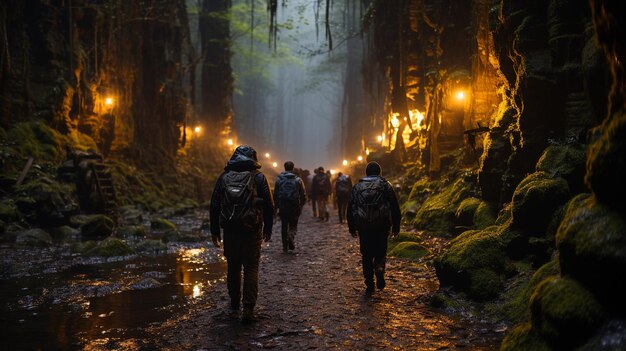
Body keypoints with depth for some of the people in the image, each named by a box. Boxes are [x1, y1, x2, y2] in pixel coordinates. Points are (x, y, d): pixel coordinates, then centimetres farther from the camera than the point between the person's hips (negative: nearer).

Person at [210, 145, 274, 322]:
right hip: (252, 231, -2)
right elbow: (269, 205, -2)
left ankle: (234, 302, 29)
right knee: (251, 268, 3)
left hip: (230, 230, 2)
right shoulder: (258, 177, -1)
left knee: (233, 266, 17)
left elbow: (214, 206, 5)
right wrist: (268, 228, 9)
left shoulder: (224, 177, 5)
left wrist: (214, 231, 11)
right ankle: (248, 309, -4)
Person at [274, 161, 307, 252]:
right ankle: (291, 237, -21)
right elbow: (303, 195, -3)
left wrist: (276, 206, 9)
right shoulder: (298, 180, -2)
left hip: (283, 207, 1)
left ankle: (285, 246, 13)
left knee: (284, 226, 12)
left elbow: (275, 194, 1)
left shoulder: (279, 179, 0)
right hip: (295, 207, -1)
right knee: (293, 225, 10)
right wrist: (301, 205, 11)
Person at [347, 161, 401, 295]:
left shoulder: (357, 186, 9)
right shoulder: (385, 185, 4)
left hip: (363, 226, 1)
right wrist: (396, 226, 7)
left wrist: (351, 227, 17)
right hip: (381, 225, -1)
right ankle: (379, 269, -16)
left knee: (366, 255, 10)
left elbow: (350, 207, 10)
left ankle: (369, 285, 10)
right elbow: (395, 207, 1)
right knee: (380, 252, 14)